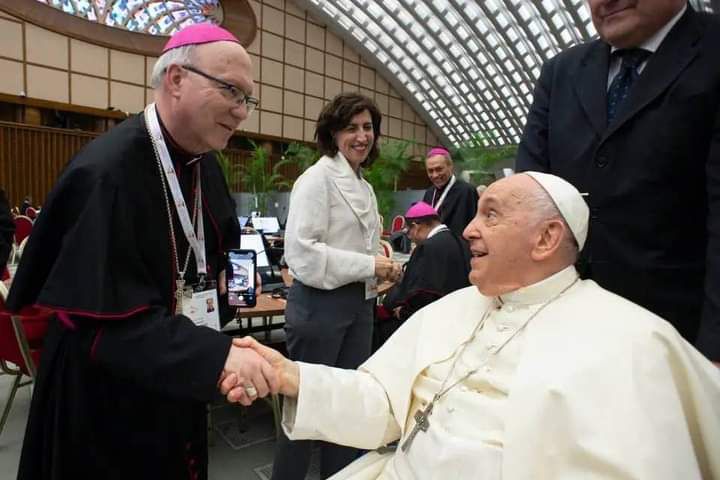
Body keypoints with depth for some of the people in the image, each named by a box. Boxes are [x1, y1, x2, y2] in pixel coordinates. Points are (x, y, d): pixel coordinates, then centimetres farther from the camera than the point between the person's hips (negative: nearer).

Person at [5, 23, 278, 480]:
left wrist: (232, 270, 0)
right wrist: (217, 355, -39)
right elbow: (106, 320, -30)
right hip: (108, 397, -7)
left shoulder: (206, 164, 0)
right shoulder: (107, 171, -26)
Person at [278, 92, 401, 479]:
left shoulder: (364, 185, 14)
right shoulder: (317, 178, -12)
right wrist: (369, 266, -19)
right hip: (320, 304, -8)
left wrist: (382, 266, 2)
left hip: (359, 304, 8)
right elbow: (300, 252, -23)